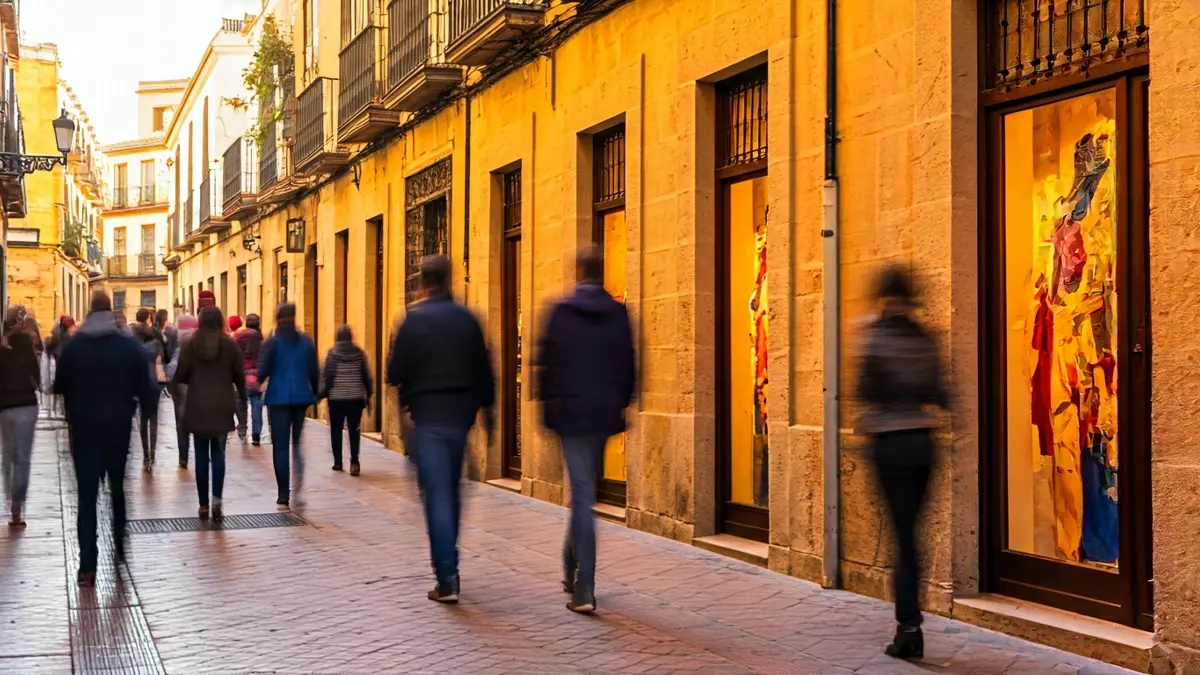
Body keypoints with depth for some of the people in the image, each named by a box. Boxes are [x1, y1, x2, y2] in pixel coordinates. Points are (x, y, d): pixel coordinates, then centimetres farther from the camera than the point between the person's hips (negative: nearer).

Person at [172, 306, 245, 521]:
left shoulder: (191, 345, -4)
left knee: (201, 455, 7)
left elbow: (181, 375, -5)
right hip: (222, 406, 0)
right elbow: (239, 375, 2)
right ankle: (216, 500, -11)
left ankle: (204, 504, 9)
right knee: (218, 453, 6)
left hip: (197, 407, 0)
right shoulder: (229, 345, -2)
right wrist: (242, 399, 17)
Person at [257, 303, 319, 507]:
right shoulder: (306, 342, 4)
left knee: (280, 447, 1)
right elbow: (314, 372, 5)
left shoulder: (272, 343, -6)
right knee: (299, 445, 14)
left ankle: (284, 494, -2)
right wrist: (315, 393, 18)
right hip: (302, 398, 3)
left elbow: (263, 371, -9)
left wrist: (257, 383, 12)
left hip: (278, 398, -3)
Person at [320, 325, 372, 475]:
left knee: (336, 429, 11)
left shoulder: (333, 352, -4)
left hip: (336, 397, -1)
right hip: (356, 397, 1)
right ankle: (354, 460, -15)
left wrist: (323, 393, 0)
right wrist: (368, 394, 13)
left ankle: (337, 461, 12)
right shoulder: (359, 352, 2)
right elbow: (366, 375, 5)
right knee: (354, 430, 2)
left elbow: (327, 375, -7)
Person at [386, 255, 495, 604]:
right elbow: (484, 370, 7)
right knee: (451, 492, 19)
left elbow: (395, 373, -10)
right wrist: (486, 409, 17)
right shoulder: (467, 319, 4)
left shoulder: (414, 320, -9)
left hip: (428, 416, -4)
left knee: (437, 495, -4)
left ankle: (447, 579, -9)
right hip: (461, 414, 5)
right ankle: (448, 564, 28)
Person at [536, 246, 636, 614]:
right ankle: (573, 570, 32)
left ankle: (584, 590, -7)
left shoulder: (562, 311, -8)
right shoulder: (618, 314, 1)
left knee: (583, 494, -3)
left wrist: (547, 403, 7)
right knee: (586, 490, 19)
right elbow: (628, 365, 4)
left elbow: (547, 362, -5)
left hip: (571, 411, -3)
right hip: (606, 413, 3)